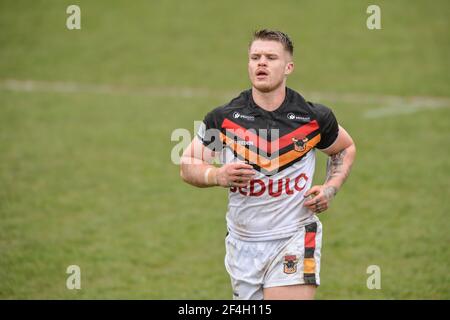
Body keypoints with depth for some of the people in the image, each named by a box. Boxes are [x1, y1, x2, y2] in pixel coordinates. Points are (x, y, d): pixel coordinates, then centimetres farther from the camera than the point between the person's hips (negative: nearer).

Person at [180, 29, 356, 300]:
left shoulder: (314, 118, -4)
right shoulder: (224, 118, -4)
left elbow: (346, 148, 17)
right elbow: (188, 165, 4)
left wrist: (330, 189, 0)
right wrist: (218, 176, -17)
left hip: (294, 240, -2)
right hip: (242, 244, 2)